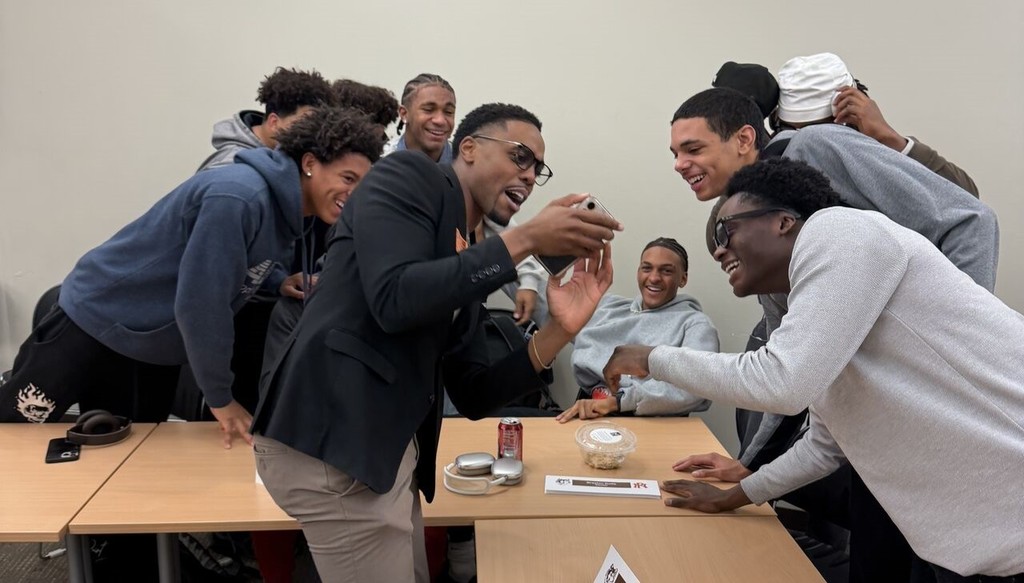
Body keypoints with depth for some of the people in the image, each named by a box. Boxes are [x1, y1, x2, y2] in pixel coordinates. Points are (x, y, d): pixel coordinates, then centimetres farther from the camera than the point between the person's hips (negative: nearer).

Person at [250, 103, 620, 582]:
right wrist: (526, 238, -16)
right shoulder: (409, 176, -3)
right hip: (331, 441, -9)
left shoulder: (471, 260, 18)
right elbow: (395, 300, -21)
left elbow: (473, 397, 13)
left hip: (383, 450, 9)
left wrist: (558, 331, 0)